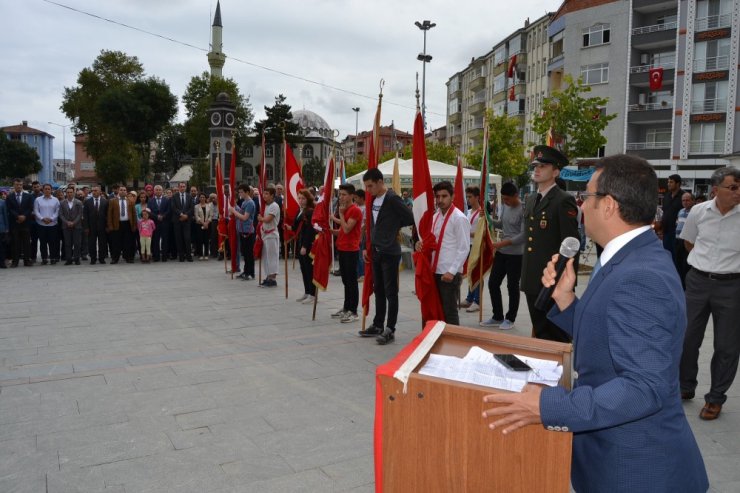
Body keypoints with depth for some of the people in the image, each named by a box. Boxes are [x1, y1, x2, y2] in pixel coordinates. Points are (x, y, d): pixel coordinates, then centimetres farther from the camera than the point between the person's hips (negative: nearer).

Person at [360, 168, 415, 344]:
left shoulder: (392, 199, -14)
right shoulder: (373, 200, 10)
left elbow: (411, 218, -15)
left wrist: (394, 226, -2)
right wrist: (367, 247, 13)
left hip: (390, 252, -8)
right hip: (376, 251, 8)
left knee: (390, 291, -1)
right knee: (378, 290, 15)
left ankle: (390, 330, 6)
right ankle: (378, 325, 26)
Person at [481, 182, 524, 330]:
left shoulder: (523, 209, -17)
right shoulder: (505, 206, 7)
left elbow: (524, 235, -20)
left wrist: (504, 243, -25)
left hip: (516, 254, -8)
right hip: (501, 252, 8)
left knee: (512, 286, 3)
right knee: (493, 283, 9)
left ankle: (510, 319, 18)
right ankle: (497, 317, 22)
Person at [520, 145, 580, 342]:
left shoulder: (564, 201, -11)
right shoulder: (531, 200, 14)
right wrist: (526, 273, 16)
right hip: (532, 281, 8)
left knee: (557, 336, 3)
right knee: (540, 332, 17)